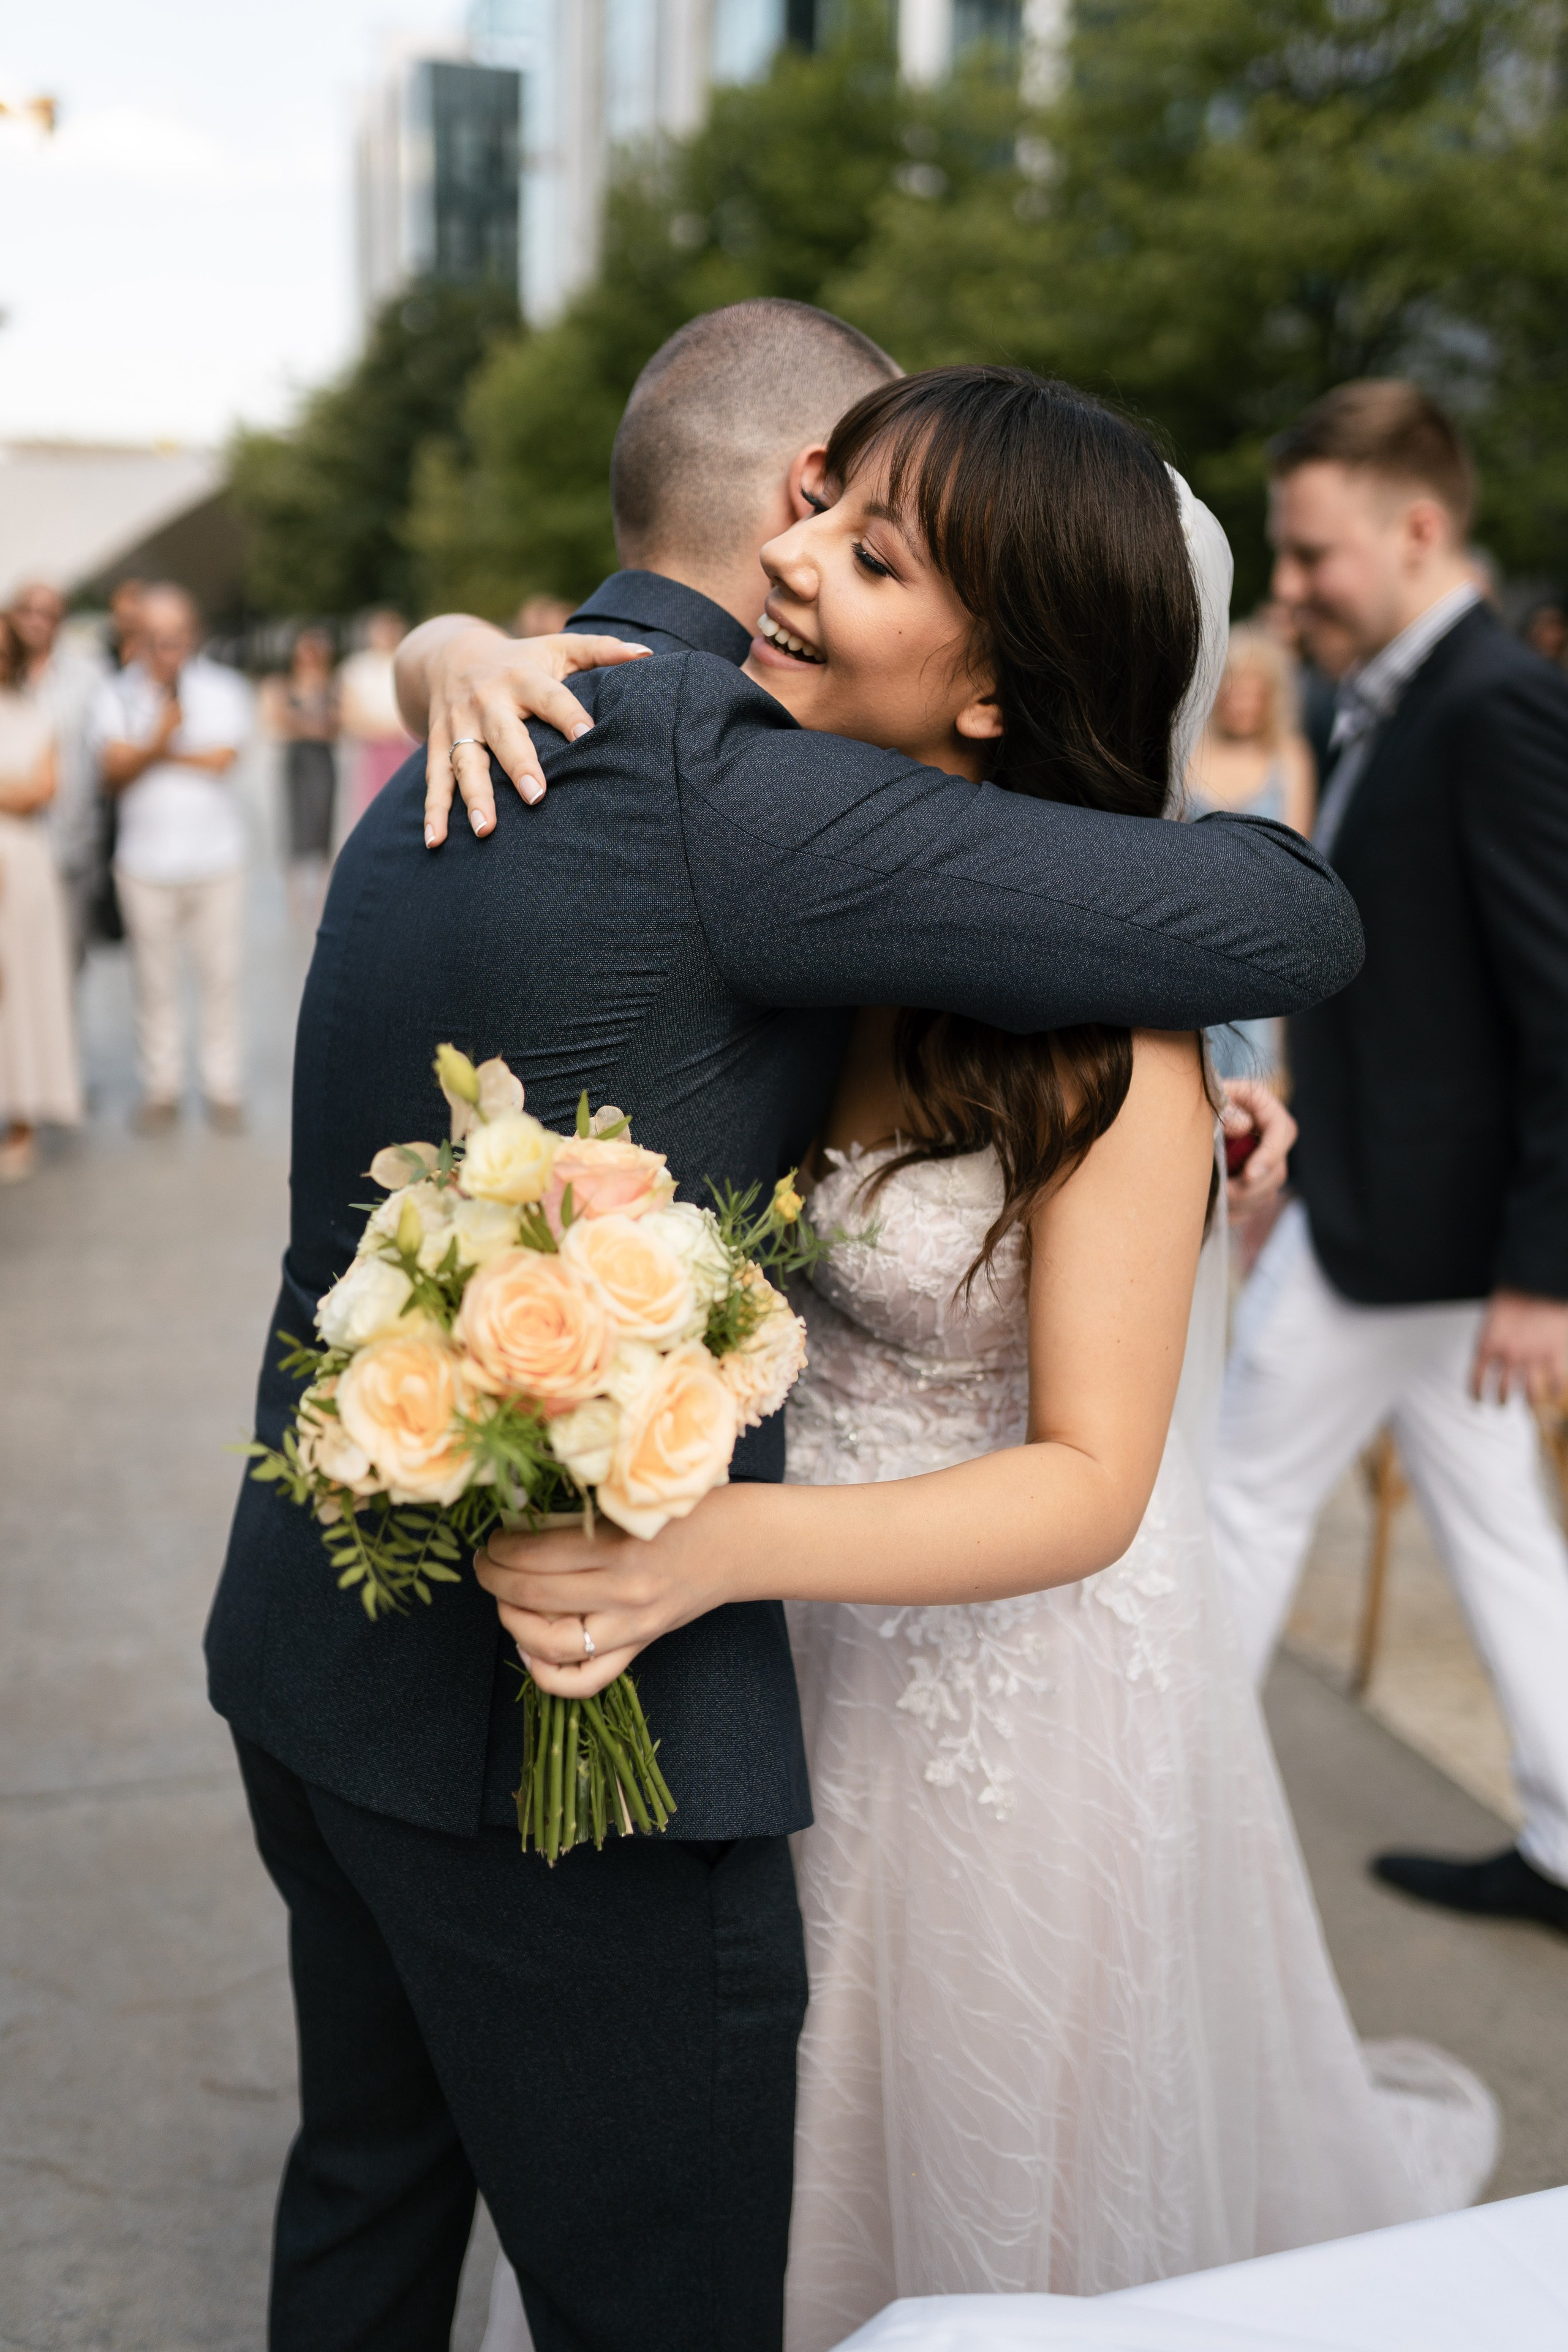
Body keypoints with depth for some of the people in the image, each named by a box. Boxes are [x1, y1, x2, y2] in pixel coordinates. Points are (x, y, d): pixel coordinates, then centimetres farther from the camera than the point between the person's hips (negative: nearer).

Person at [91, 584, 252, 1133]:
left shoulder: (222, 688, 2)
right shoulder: (117, 693, 3)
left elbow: (222, 759, -12)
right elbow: (112, 774, -8)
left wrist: (150, 754, -9)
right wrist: (153, 745, -26)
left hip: (216, 857, 0)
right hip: (145, 859, 0)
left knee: (220, 974, 4)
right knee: (154, 979, 5)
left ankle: (222, 1087, 16)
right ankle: (160, 1088, 18)